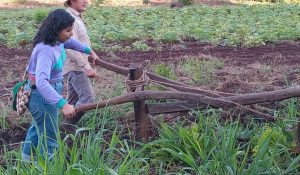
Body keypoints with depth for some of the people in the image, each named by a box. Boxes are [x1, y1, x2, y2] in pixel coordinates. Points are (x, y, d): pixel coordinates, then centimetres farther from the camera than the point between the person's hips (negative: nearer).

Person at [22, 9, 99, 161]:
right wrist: (63, 104, -52)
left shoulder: (57, 41, -3)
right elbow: (41, 82, -46)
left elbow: (71, 42, 24)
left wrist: (90, 51, 27)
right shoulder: (46, 51, -33)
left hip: (48, 92, 11)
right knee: (49, 137, -1)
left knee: (38, 127, 29)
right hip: (43, 96, -11)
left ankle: (27, 159, 49)